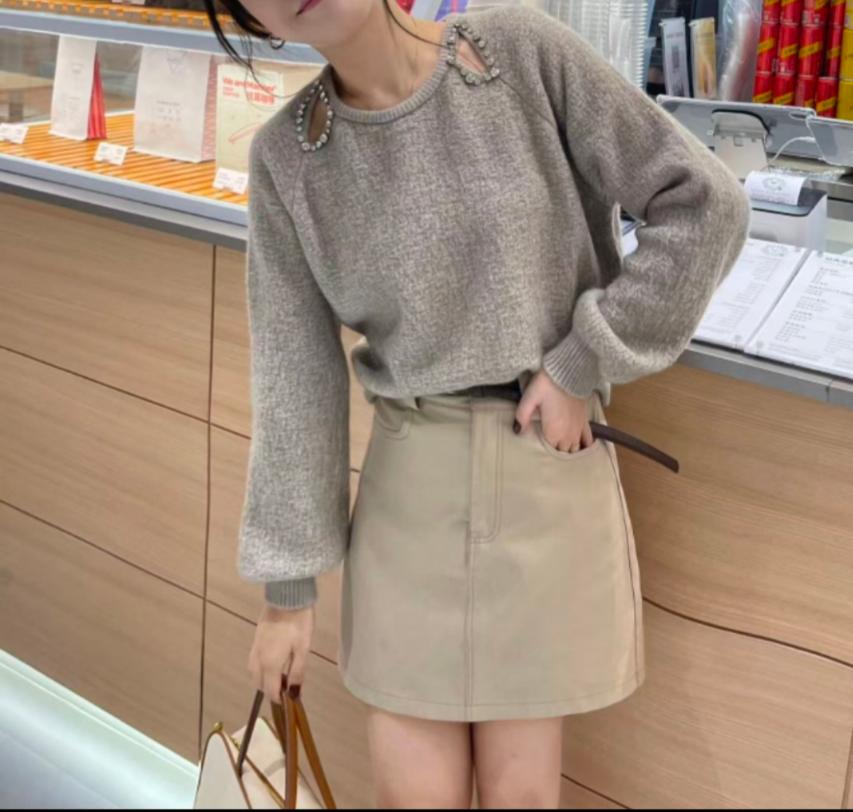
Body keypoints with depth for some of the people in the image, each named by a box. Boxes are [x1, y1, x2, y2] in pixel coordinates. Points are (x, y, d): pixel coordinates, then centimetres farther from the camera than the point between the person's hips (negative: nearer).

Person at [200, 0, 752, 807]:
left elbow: (703, 204, -8)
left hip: (550, 475, -1)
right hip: (410, 486, 1)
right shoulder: (286, 159, -5)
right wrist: (286, 589, -1)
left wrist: (584, 367, -12)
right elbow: (295, 379, -3)